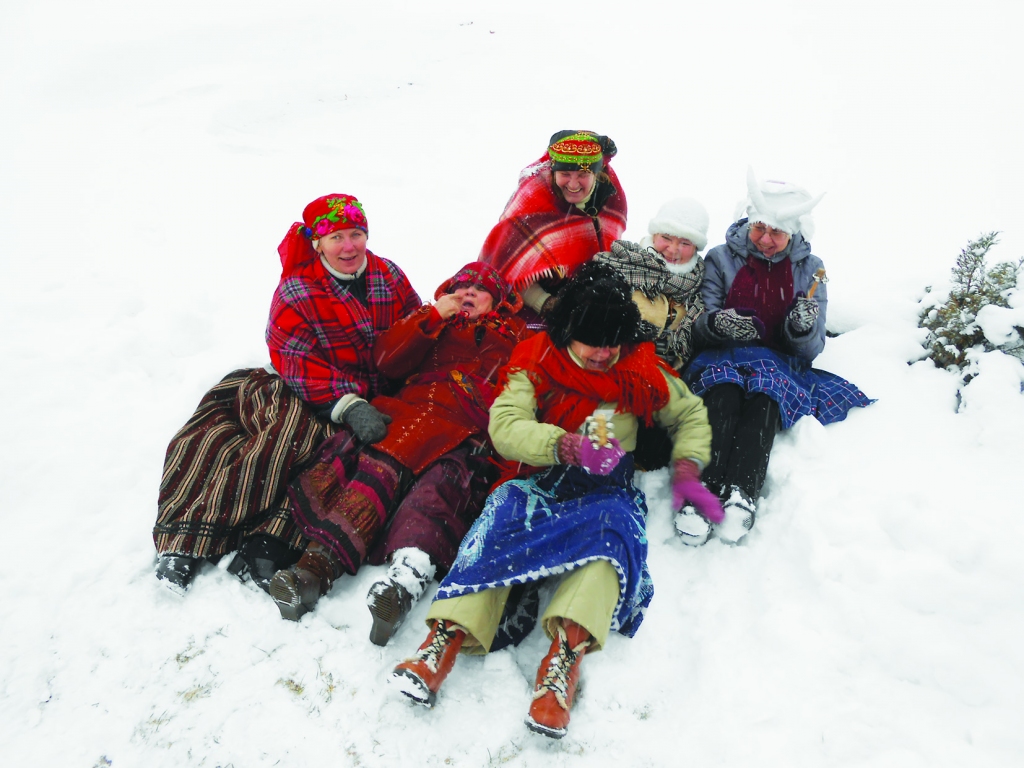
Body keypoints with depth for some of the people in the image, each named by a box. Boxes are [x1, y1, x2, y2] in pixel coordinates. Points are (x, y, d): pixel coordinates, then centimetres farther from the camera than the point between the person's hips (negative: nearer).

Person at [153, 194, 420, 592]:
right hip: (308, 397, -2)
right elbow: (299, 365, -13)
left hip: (377, 400, 2)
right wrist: (349, 405, -27)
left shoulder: (390, 276, 10)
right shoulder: (296, 291, -1)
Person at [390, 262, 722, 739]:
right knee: (503, 514, -32)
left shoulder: (642, 372, 13)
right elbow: (504, 425, -10)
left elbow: (689, 415, 25)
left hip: (607, 488, 1)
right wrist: (568, 446, -27)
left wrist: (687, 469, 6)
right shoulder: (537, 364, 5)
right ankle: (446, 637, -43)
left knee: (610, 524, -35)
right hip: (541, 481, 0)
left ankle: (566, 653, -51)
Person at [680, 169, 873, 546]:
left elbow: (810, 349, 4)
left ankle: (742, 494, -49)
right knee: (723, 388, -36)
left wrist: (803, 327, -20)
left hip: (780, 363, 1)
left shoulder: (809, 269, 10)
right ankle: (703, 489, -49)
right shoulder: (721, 259, 7)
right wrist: (716, 322, -24)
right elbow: (698, 328, 0)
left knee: (764, 388, -35)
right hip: (722, 359, 0)